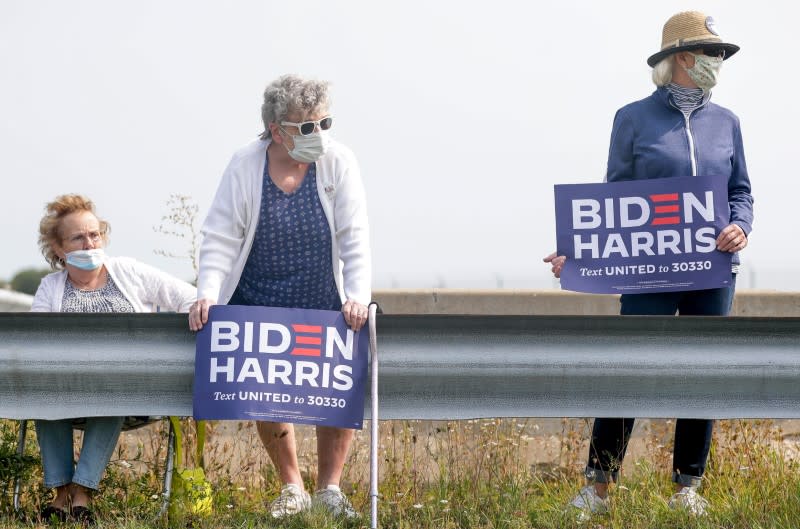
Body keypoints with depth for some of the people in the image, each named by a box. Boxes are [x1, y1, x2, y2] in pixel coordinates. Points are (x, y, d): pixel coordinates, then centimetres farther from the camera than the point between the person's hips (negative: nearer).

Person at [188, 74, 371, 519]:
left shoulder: (338, 162, -12)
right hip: (259, 308, 0)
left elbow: (355, 240, -13)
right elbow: (221, 239, -11)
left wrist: (358, 297, -26)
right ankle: (293, 489, 19)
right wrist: (207, 294, -24)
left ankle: (330, 488, 11)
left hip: (325, 308, 0)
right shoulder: (246, 166, -12)